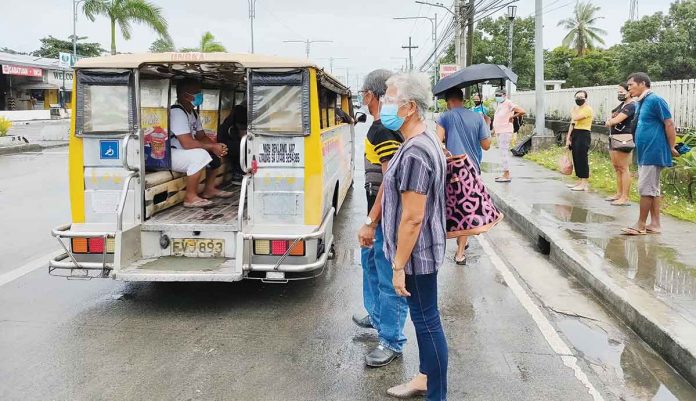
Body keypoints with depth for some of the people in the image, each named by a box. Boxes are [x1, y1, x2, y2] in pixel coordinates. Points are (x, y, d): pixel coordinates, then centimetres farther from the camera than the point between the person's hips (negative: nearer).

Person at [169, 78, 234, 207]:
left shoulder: (192, 111, 11)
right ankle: (190, 197, -24)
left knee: (216, 154, 10)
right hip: (168, 156, -10)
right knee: (200, 155, -33)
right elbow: (187, 143, -30)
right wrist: (212, 146, -20)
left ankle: (209, 189, 16)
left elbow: (201, 136, 11)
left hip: (185, 152, 11)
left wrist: (216, 147, -9)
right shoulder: (177, 112, -22)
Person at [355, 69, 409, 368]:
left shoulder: (384, 130, -22)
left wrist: (371, 223, -26)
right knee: (370, 260, 26)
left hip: (386, 216, -11)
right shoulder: (383, 126, 10)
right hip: (381, 213, 11)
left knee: (389, 278, -1)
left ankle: (392, 342, 12)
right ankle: (377, 316, 44)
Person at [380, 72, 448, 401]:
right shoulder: (423, 141, 8)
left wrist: (399, 265, -18)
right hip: (419, 250, 10)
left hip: (416, 253, -10)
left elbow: (413, 218, -24)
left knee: (427, 321, 3)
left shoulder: (415, 153, -24)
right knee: (423, 317, 21)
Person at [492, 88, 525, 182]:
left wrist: (512, 117, -12)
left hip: (505, 131, -10)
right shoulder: (498, 104, 13)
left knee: (504, 152, -11)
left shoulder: (508, 104, -14)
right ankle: (505, 174, 21)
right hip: (499, 132, 10)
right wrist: (494, 128, 19)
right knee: (503, 152, 13)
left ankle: (507, 175, -10)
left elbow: (522, 111, -23)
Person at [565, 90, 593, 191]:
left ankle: (584, 184, -5)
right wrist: (568, 138, 11)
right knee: (576, 158, 10)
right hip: (575, 134, 9)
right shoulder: (576, 109, 17)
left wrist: (572, 111, -2)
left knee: (582, 159, -8)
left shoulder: (587, 109, -10)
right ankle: (579, 181, 19)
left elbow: (575, 118, -24)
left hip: (583, 135, -9)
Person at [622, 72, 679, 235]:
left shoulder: (655, 100, -13)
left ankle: (641, 225, 2)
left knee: (646, 188, -5)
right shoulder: (640, 104, 14)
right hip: (644, 153, 9)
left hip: (653, 153, -9)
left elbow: (669, 124, -14)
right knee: (653, 189, 12)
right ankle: (655, 224, 18)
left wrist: (672, 148, -11)